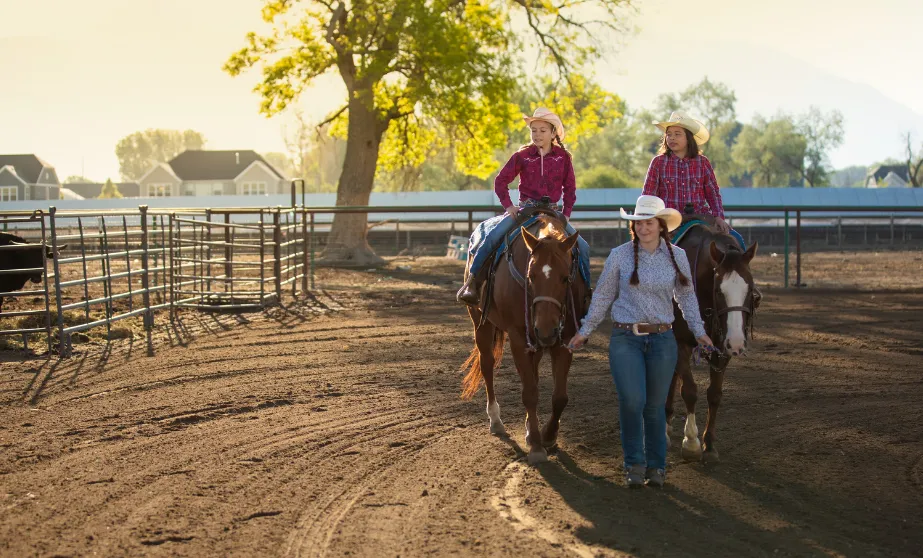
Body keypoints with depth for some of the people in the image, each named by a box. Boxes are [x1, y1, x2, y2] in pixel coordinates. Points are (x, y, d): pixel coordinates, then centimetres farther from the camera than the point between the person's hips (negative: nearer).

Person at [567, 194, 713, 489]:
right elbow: (603, 296, 8)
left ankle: (656, 466, 22)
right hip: (625, 339, -1)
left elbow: (686, 296, 14)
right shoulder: (619, 255, -1)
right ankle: (634, 464, 3)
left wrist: (699, 331, 7)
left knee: (655, 405, 6)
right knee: (632, 400, -16)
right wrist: (585, 331, 10)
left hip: (662, 339, 1)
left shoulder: (677, 256, 3)